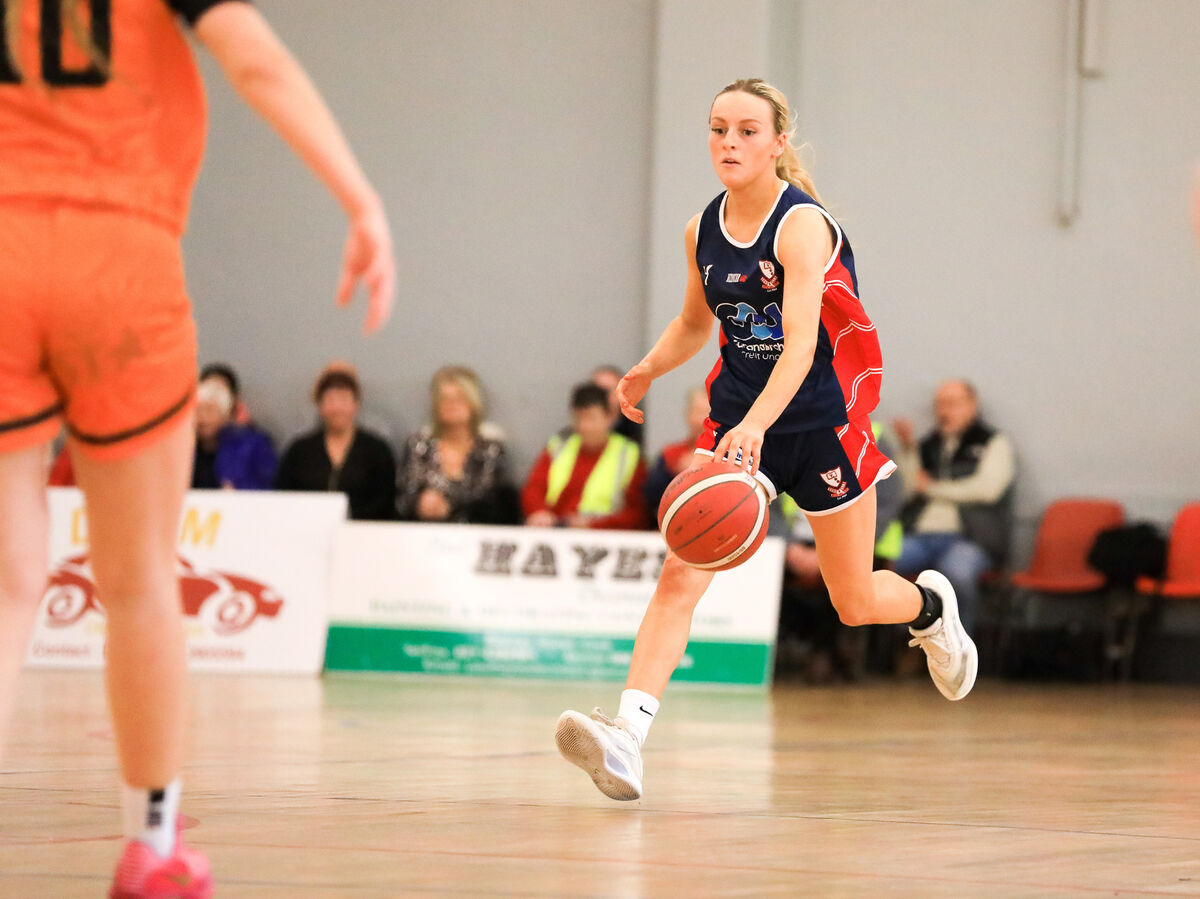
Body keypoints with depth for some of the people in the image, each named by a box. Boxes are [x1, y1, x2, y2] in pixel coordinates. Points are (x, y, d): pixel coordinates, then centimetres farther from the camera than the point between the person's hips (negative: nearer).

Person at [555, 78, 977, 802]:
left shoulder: (803, 225, -20)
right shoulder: (704, 231, 0)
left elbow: (801, 340, -33)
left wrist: (755, 426, -48)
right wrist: (648, 371, 0)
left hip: (823, 415, -4)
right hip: (738, 418, 4)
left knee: (855, 604, 10)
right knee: (680, 574, -17)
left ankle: (931, 607, 46)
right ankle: (629, 735, -28)